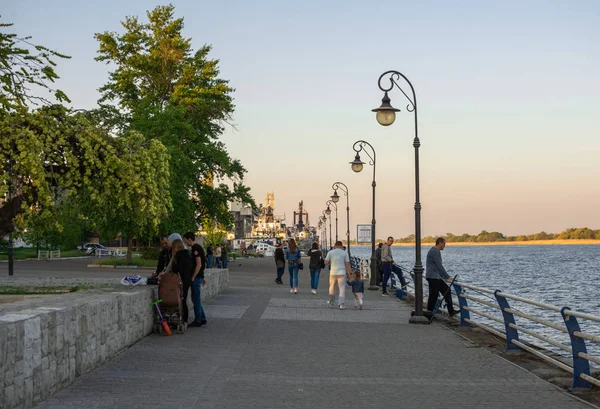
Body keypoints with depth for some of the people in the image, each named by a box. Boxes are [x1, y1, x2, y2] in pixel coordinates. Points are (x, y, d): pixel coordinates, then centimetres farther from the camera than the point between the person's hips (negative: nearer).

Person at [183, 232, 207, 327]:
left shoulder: (196, 248, -16)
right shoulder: (197, 247, 15)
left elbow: (199, 265, -21)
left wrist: (192, 277, -18)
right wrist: (202, 278, 24)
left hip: (196, 277, -10)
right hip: (199, 276, 10)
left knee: (196, 299, -3)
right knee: (196, 299, 15)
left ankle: (197, 321, 3)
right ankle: (202, 319, 19)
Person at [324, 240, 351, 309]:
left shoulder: (330, 252, 2)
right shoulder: (344, 253, 1)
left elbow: (326, 262, 0)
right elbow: (347, 264, -2)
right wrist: (348, 274, 3)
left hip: (333, 273, 1)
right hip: (341, 273, -1)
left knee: (332, 287, 20)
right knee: (342, 288, -1)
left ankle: (331, 302, 30)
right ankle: (341, 304, -12)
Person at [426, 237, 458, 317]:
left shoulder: (436, 251, 18)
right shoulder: (434, 252, -16)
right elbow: (439, 266, -18)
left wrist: (445, 276, 22)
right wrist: (448, 277, -14)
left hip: (436, 277, 11)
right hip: (433, 277, -11)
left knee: (446, 290, 8)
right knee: (433, 295, -6)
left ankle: (451, 311, 7)